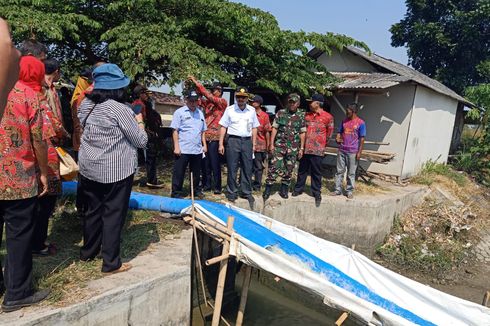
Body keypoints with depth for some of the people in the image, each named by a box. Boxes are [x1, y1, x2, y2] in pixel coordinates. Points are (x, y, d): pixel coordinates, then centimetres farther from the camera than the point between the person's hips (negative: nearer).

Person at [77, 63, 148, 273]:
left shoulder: (86, 104, 4)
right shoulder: (119, 109, -18)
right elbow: (141, 141, -12)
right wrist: (139, 121, 5)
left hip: (88, 168, 7)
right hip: (116, 171, -7)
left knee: (91, 210, 19)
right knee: (113, 214, 2)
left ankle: (88, 252, 36)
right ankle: (111, 263, 11)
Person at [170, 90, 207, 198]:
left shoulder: (200, 113, 14)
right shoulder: (179, 112, -3)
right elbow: (175, 131, -6)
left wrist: (204, 145, 12)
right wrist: (176, 147, -12)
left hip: (197, 150, 5)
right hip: (183, 150, -5)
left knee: (196, 173, 15)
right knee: (179, 173, 0)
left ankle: (196, 190, 29)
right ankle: (176, 193, 9)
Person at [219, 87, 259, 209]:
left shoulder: (252, 110, 10)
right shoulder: (229, 109, 2)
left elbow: (254, 128, 14)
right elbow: (223, 127, 1)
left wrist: (253, 144, 8)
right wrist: (221, 144, -5)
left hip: (247, 141, 3)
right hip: (233, 140, -2)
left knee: (247, 168, 6)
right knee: (232, 168, 0)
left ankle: (246, 192, 16)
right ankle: (232, 193, 11)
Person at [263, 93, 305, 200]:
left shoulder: (301, 116, 5)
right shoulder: (280, 113, 4)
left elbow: (302, 133, 6)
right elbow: (274, 129, 3)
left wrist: (301, 148, 3)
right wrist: (271, 144, -2)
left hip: (293, 147, 1)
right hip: (279, 144, -1)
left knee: (289, 169, 8)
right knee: (274, 166, -7)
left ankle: (284, 189, 21)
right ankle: (268, 188, 1)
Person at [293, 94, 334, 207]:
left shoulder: (328, 117, -5)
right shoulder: (307, 115, 9)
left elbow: (329, 132, 5)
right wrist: (302, 145, 14)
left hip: (317, 150, -4)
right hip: (305, 148, 4)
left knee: (316, 173, 4)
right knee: (302, 170, 13)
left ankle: (317, 194, 15)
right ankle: (298, 189, 27)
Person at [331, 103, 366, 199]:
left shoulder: (360, 123, -5)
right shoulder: (344, 121, 10)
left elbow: (362, 139, -5)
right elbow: (340, 132, 19)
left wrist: (359, 152, -10)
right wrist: (337, 138, -4)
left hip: (353, 152, -5)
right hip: (342, 150, 5)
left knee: (351, 173, 4)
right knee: (339, 171, 8)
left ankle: (349, 191, 14)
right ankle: (338, 189, 16)